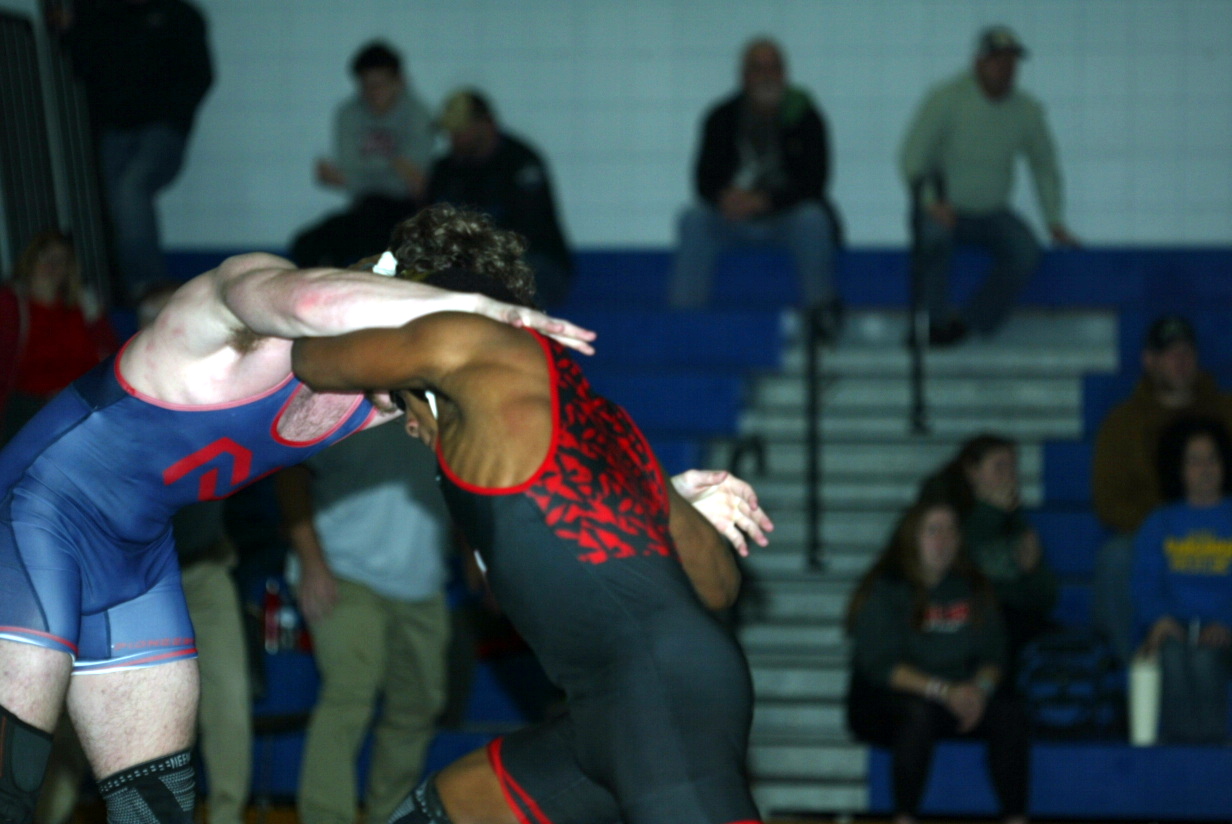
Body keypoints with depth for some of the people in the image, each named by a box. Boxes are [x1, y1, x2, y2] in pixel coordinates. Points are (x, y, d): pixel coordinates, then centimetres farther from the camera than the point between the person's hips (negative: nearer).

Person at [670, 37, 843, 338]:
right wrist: (724, 197, -29)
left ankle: (823, 311, -25)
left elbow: (814, 181, -13)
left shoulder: (805, 117, -7)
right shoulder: (722, 118, -1)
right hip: (735, 221, 2)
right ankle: (683, 310, -28)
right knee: (694, 219, -25)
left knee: (812, 220, -34)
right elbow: (705, 178, -4)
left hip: (786, 214, -2)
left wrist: (766, 200, -28)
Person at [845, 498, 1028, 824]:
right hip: (884, 702, -5)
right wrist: (944, 691, -26)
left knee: (1009, 712, -22)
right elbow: (880, 665, -16)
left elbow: (993, 655, 6)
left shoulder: (972, 589, 9)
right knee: (919, 713, -37)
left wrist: (980, 688, -18)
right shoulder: (885, 589, -7)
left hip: (959, 697, 5)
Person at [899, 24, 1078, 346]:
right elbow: (911, 157, -12)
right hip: (943, 210, -4)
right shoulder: (945, 99, -11)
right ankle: (937, 319, -23)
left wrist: (1055, 222, 3)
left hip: (991, 214, 4)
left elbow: (1045, 167, 13)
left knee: (1026, 252, -26)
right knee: (934, 236, -38)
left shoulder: (1027, 110, 2)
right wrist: (931, 202, -26)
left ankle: (969, 323, -20)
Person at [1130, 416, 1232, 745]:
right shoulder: (1159, 525, 22)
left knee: (1204, 657, -35)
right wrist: (1158, 619, -13)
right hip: (1173, 629, 1)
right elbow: (1145, 584, 10)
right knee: (1176, 658, -34)